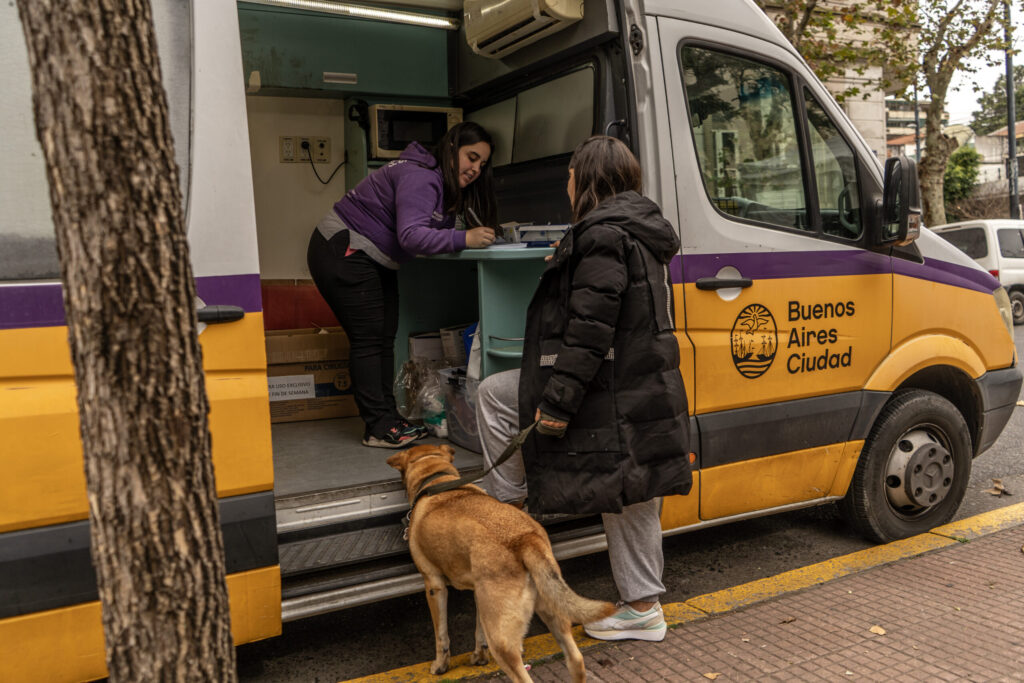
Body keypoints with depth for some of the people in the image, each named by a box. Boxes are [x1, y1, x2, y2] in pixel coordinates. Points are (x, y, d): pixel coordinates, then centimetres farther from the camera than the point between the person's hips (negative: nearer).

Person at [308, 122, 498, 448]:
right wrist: (463, 239, -37)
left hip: (373, 260, 11)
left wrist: (483, 235, -9)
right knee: (368, 338, -9)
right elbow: (411, 235, -34)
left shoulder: (446, 184, 10)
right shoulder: (419, 177, -23)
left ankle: (387, 418, 14)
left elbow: (432, 233, 5)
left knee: (384, 337, 9)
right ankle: (379, 428, -4)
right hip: (343, 253, -10)